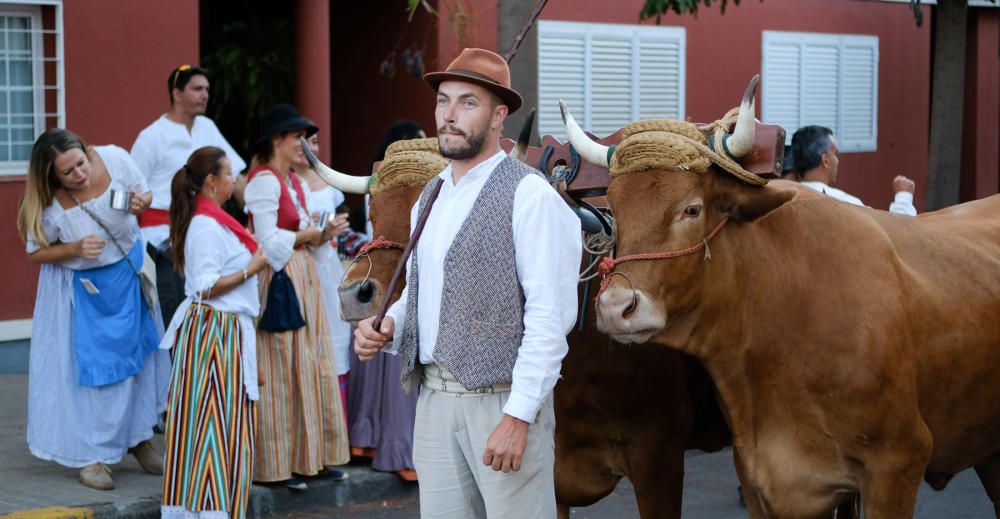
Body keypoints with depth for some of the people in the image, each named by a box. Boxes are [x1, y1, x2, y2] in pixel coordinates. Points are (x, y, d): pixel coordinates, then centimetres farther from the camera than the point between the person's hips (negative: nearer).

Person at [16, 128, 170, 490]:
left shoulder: (114, 159, -21)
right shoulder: (50, 205, -27)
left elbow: (144, 193, -2)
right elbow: (36, 253, -13)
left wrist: (141, 203, -25)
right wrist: (75, 249, -29)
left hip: (127, 274, 4)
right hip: (82, 288, -4)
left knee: (136, 353, 13)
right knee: (88, 367, 0)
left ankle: (138, 436, 33)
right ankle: (91, 455, 15)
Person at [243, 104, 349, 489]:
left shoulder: (293, 181, 16)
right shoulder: (264, 180, -12)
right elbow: (269, 241, -18)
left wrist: (322, 234, -1)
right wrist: (308, 234, -9)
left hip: (303, 278, 9)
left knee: (312, 368, 10)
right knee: (281, 372, -4)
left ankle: (312, 453, 17)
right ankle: (277, 462, 4)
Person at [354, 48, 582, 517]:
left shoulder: (528, 194, -10)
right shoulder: (429, 198, 14)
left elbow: (551, 313, -15)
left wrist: (518, 416, -19)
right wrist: (387, 327, 3)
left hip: (503, 399, -7)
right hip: (434, 397, 7)